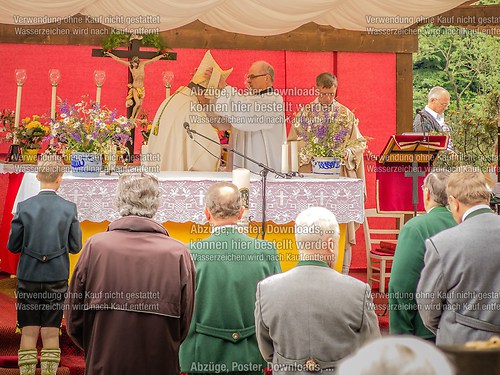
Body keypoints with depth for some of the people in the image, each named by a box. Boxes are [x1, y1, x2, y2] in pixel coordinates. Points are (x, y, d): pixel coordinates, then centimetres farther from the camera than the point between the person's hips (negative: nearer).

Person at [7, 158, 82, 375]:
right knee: (51, 334, 7)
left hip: (29, 277, 0)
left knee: (29, 333, 7)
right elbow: (75, 247, -1)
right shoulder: (69, 209, -7)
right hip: (56, 278, 0)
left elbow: (13, 246, -3)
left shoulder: (24, 207, -7)